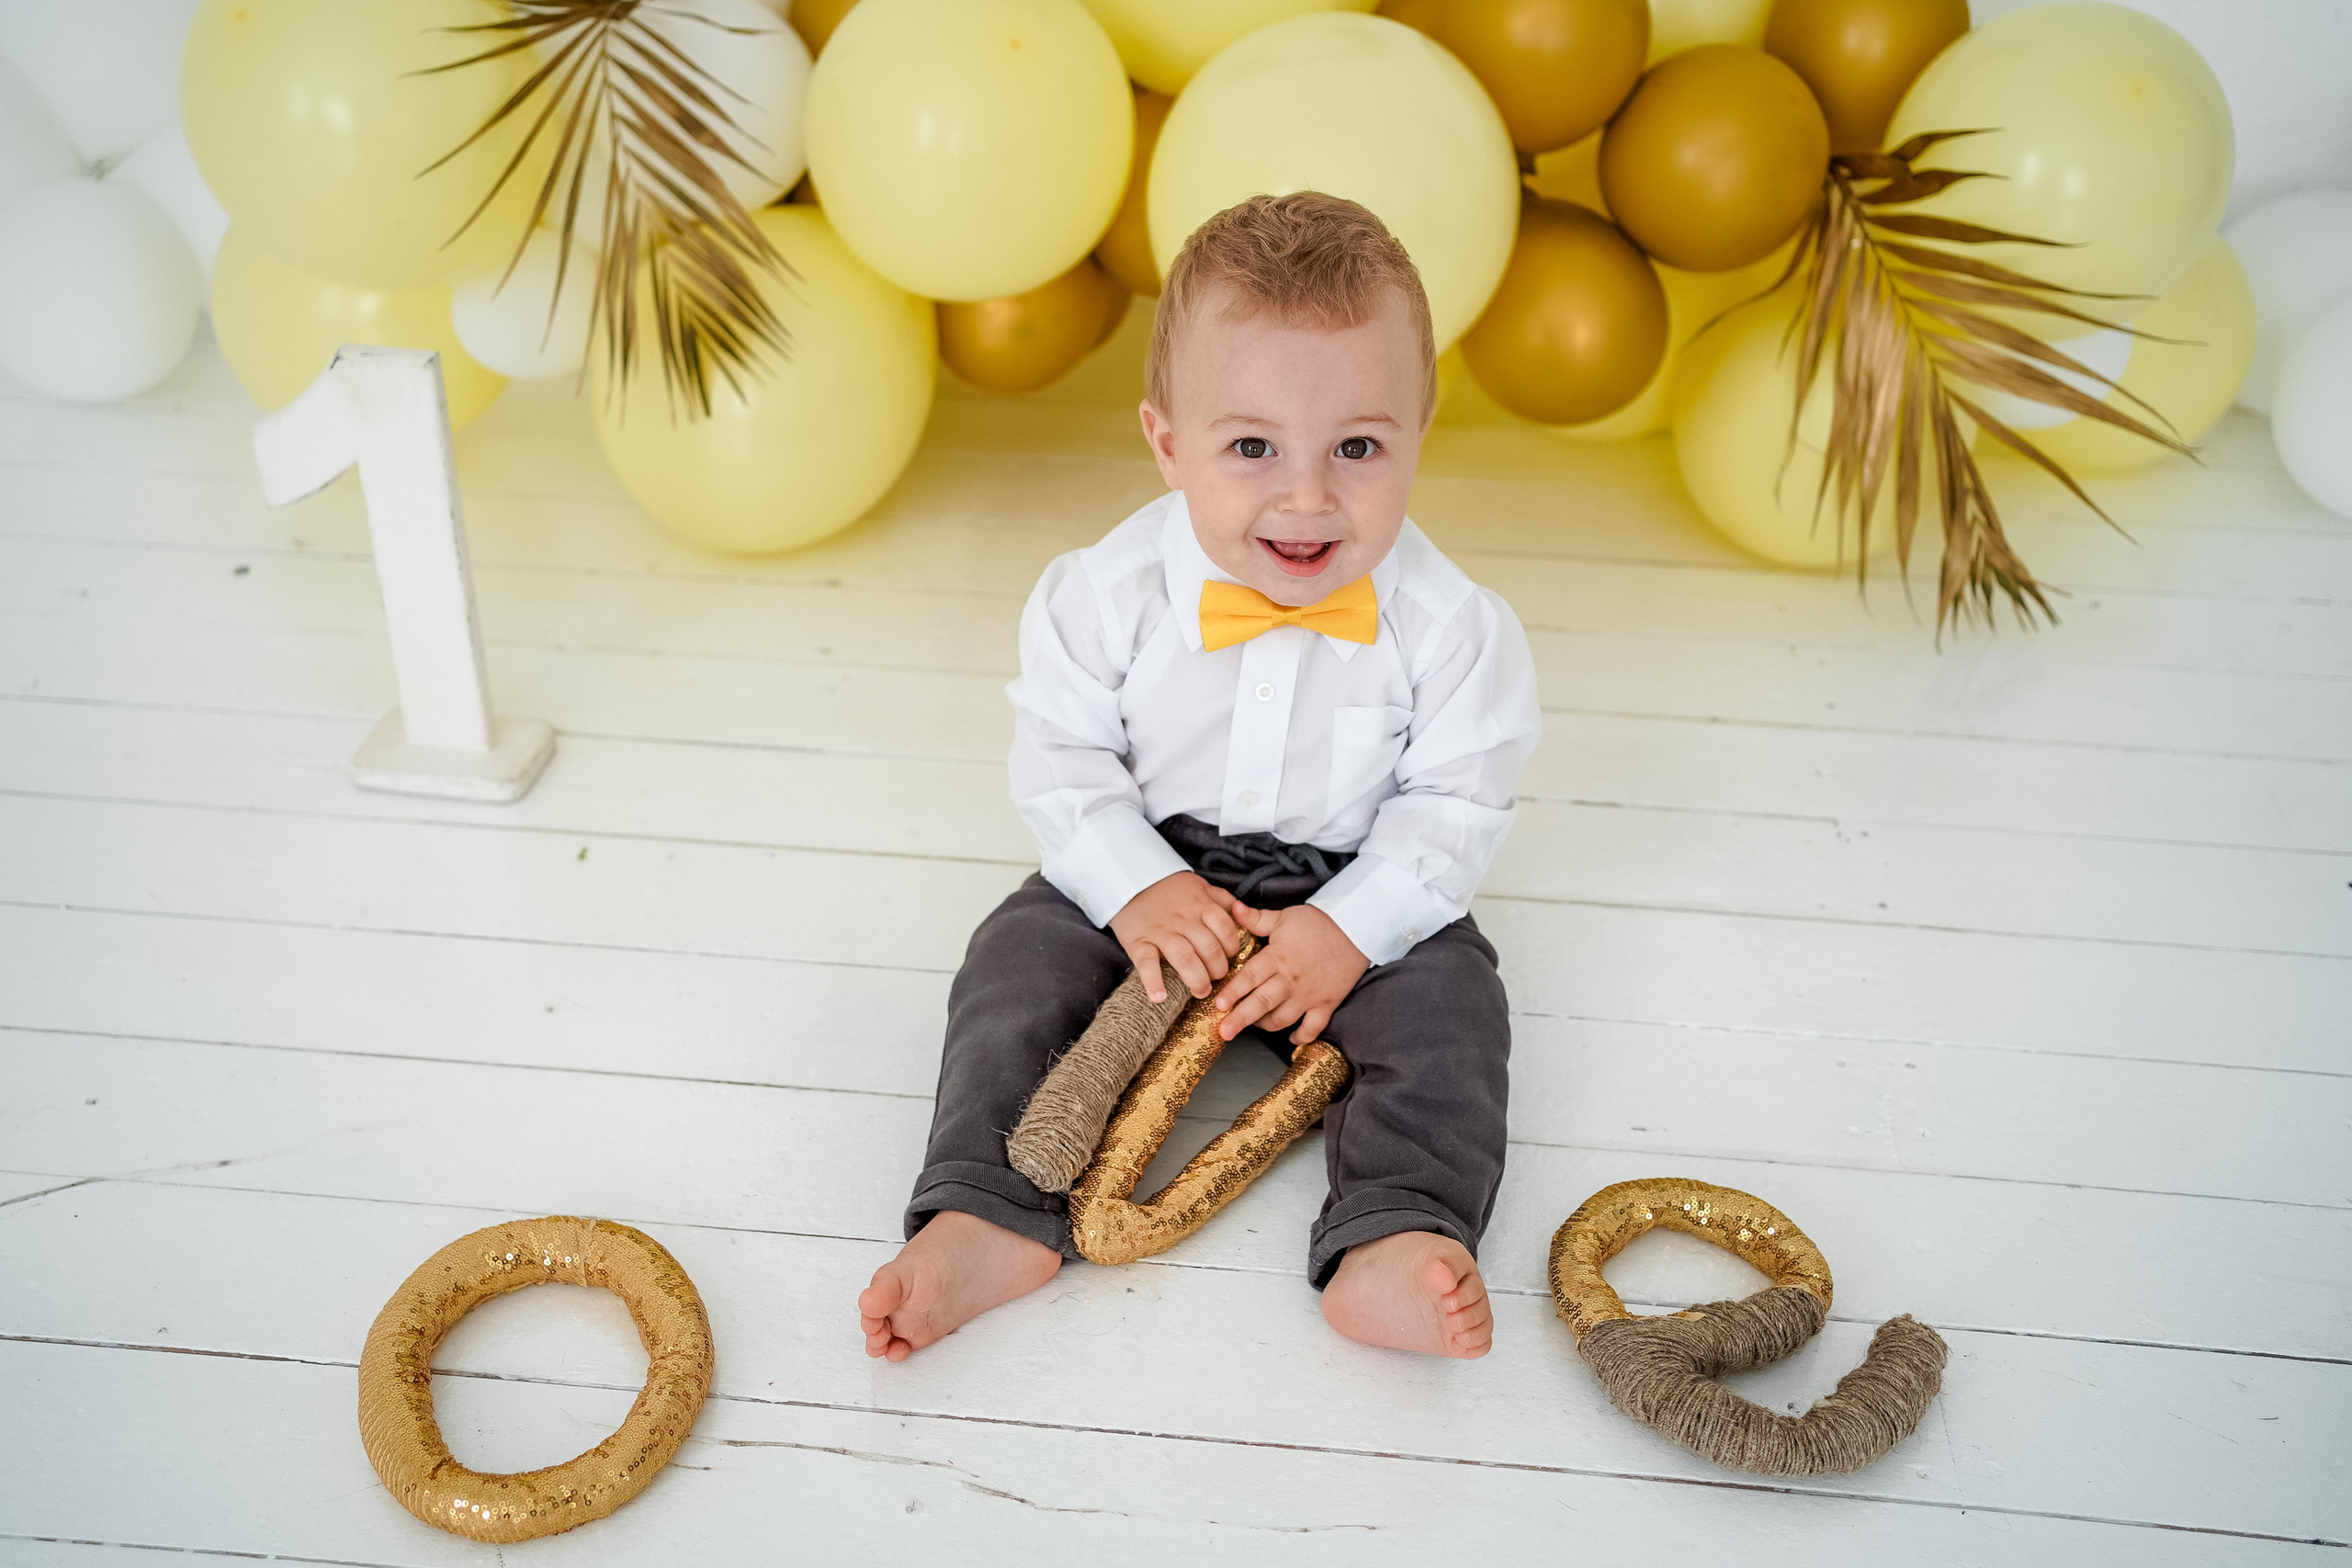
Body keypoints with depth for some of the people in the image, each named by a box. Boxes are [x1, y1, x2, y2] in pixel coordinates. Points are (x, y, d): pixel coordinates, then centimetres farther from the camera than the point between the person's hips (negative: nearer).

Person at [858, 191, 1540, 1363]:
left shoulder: (1447, 625, -17)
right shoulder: (1110, 593, -16)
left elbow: (1457, 804, -10)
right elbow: (1062, 755, -7)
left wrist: (1351, 928, -21)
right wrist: (1136, 887, -20)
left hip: (1359, 888, -1)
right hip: (1148, 869, 1)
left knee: (1446, 1001, -23)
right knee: (1021, 959, -17)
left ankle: (1393, 1246, -27)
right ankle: (993, 1221, -17)